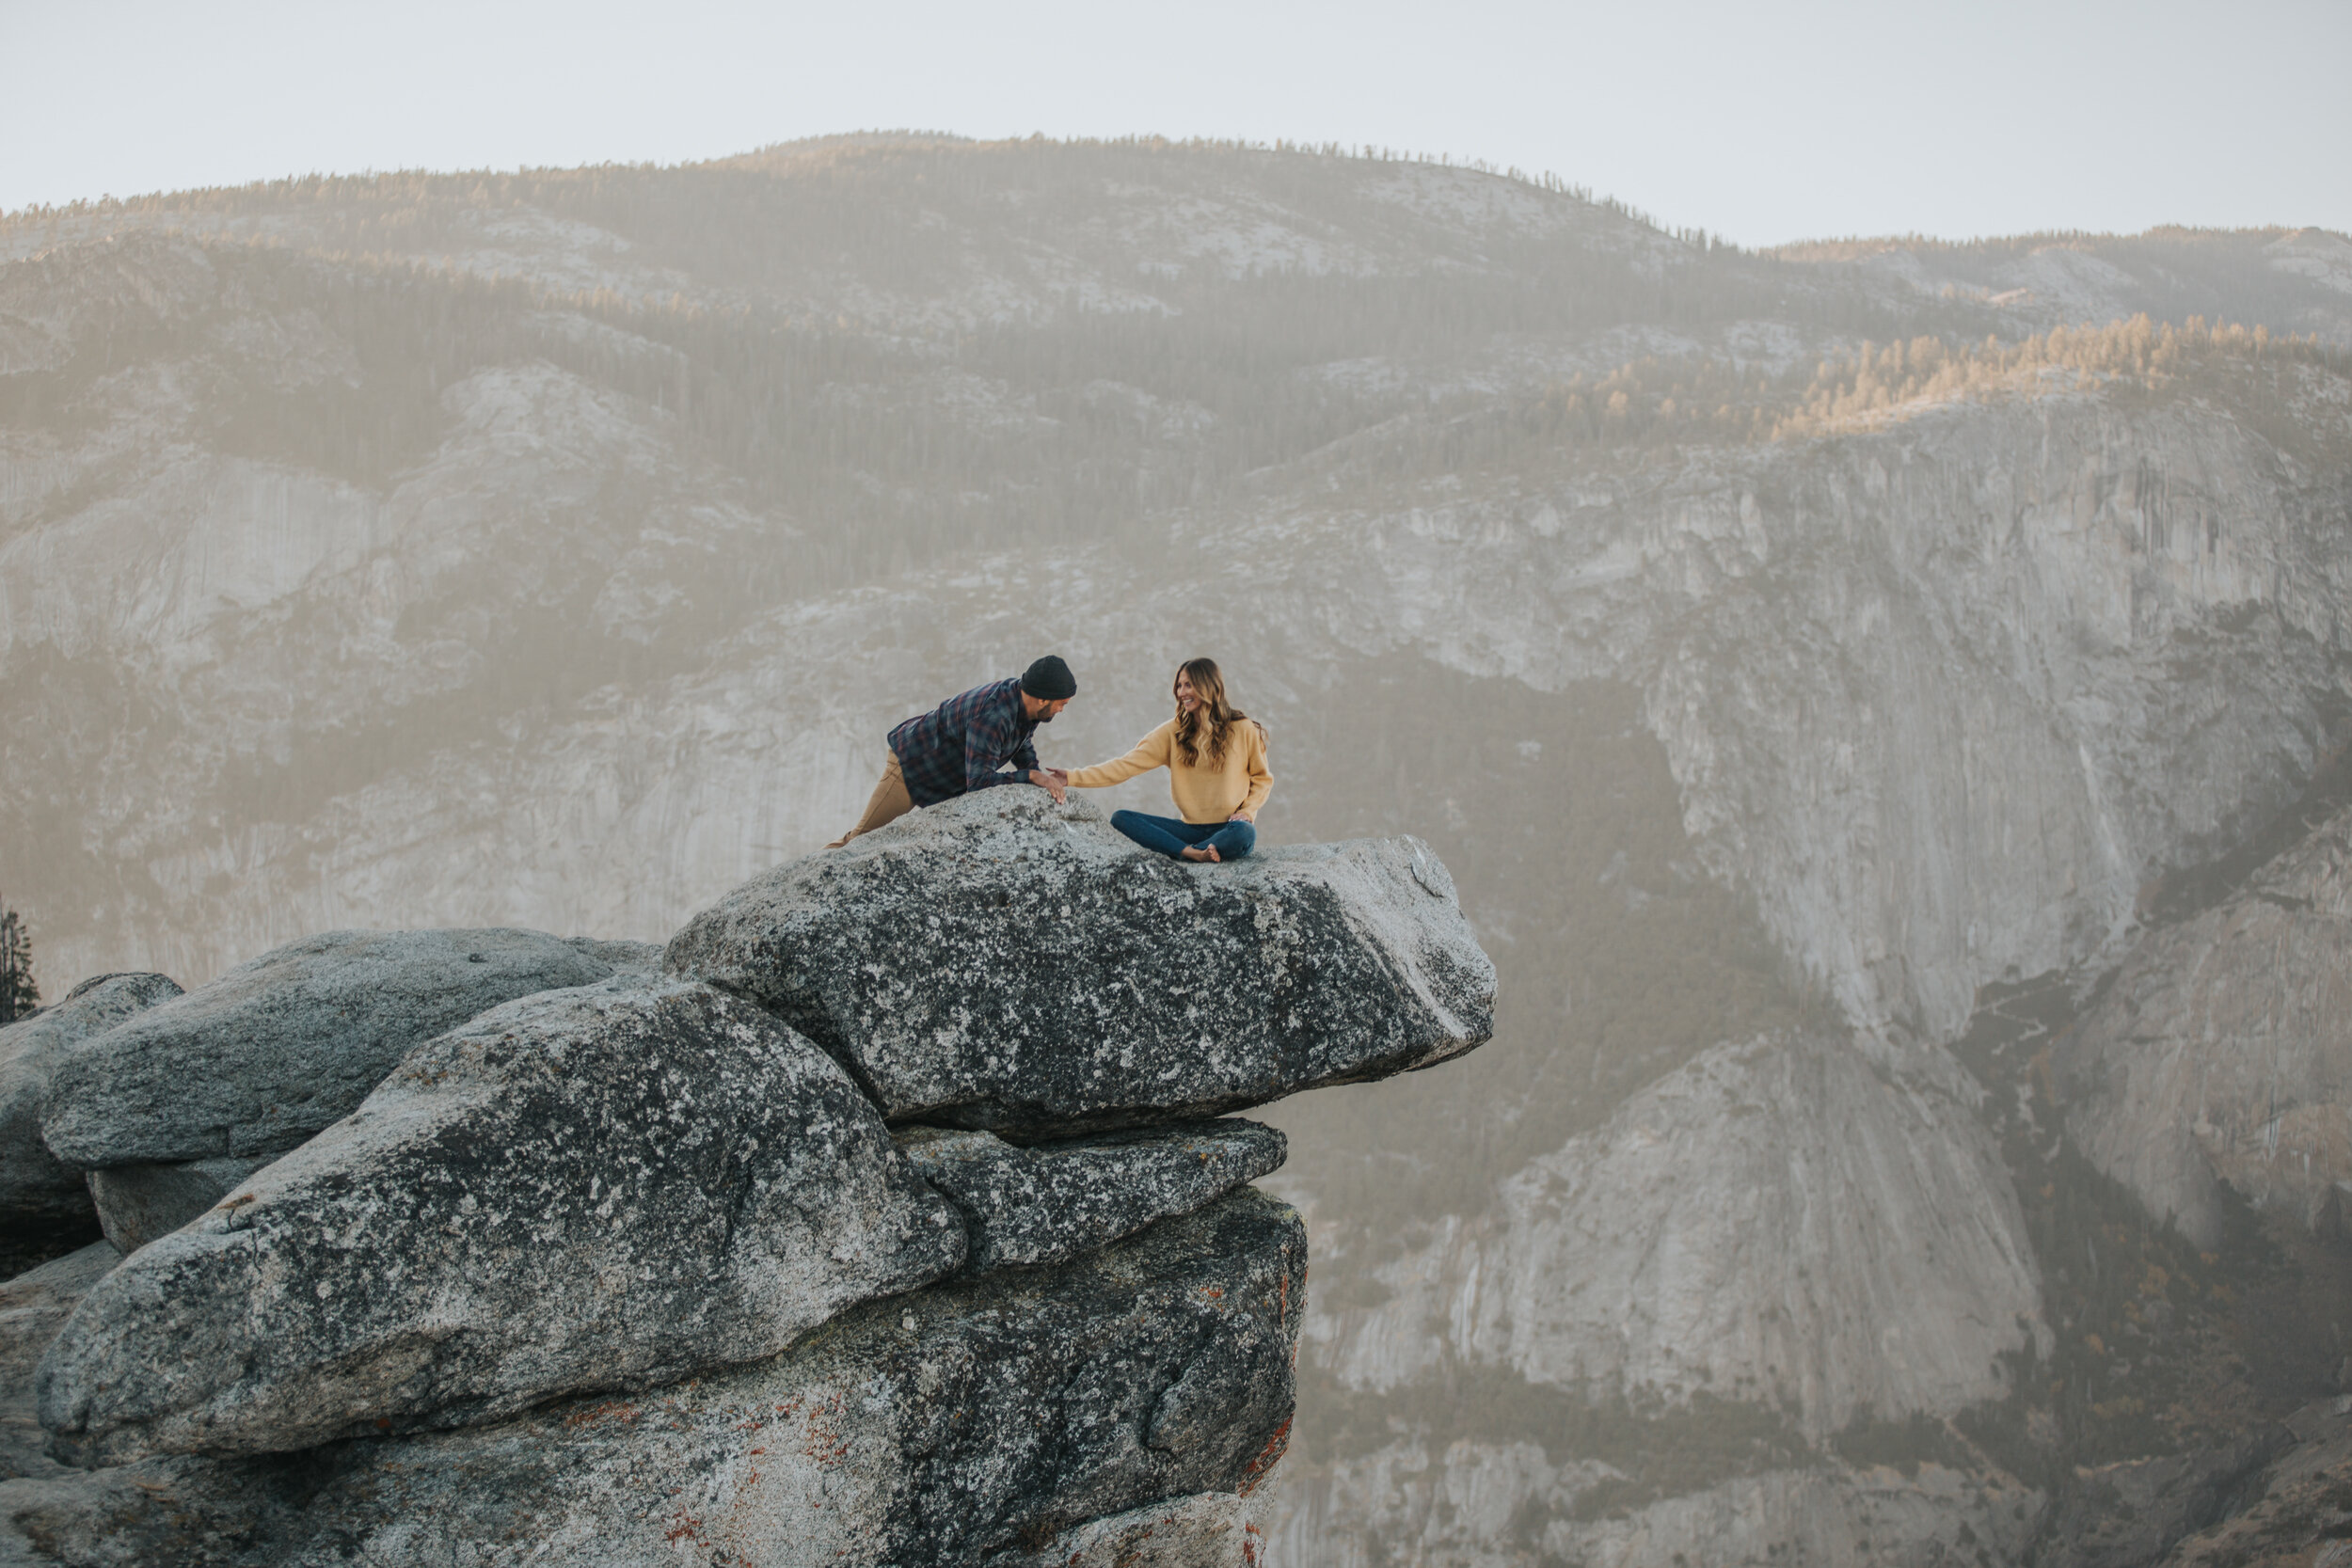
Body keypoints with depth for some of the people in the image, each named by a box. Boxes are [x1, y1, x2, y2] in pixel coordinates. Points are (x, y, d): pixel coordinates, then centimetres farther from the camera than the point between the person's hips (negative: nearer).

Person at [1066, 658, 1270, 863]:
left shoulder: (1243, 730, 0)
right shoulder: (1174, 732, 7)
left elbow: (1262, 779, 10)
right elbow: (1128, 765, 0)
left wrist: (1246, 812, -9)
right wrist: (1073, 778, -10)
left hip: (1231, 827, -4)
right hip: (1192, 829, 4)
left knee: (1243, 833, -40)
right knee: (1121, 818, -16)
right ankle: (1194, 853, -32)